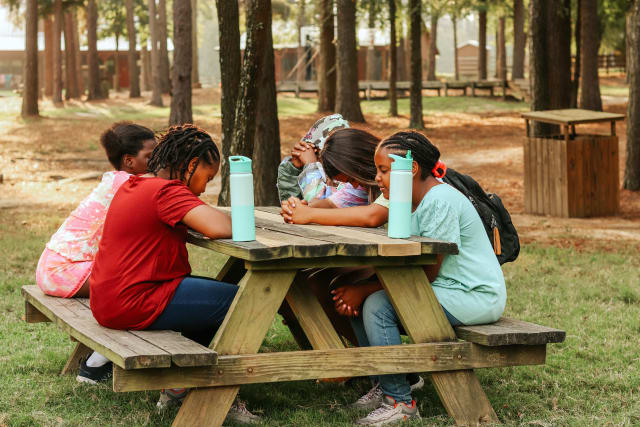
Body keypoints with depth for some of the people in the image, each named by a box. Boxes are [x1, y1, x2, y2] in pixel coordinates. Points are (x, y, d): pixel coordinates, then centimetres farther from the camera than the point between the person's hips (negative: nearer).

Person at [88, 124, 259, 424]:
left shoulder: (132, 186, 15)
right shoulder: (167, 192, -16)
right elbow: (219, 228, -28)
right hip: (133, 304, -10)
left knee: (215, 293, 23)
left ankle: (178, 388, 23)